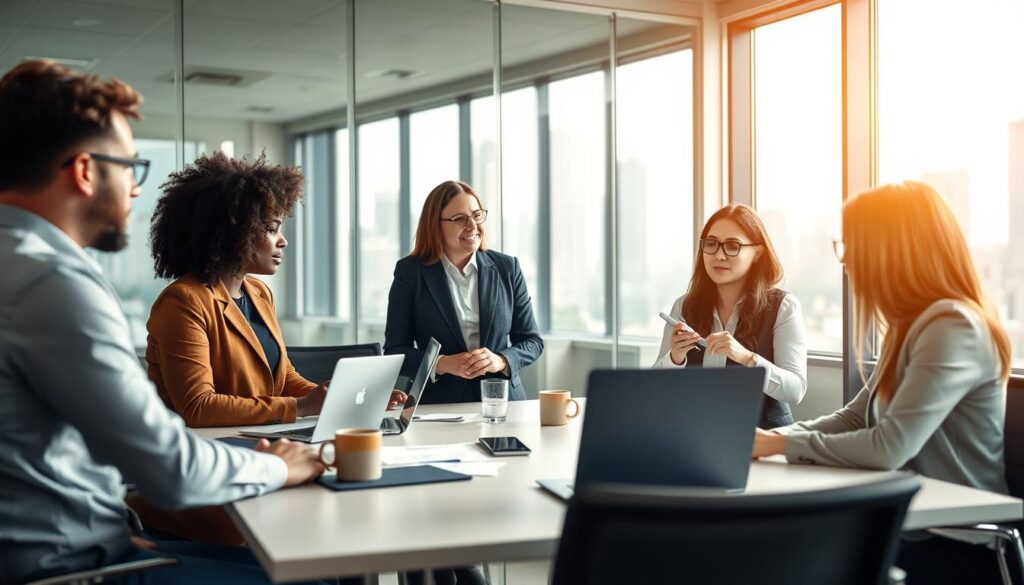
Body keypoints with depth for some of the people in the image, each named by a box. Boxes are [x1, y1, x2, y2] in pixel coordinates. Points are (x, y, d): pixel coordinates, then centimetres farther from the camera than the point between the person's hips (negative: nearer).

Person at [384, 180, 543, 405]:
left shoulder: (507, 268, 8)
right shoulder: (410, 272, 3)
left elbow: (532, 341, 10)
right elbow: (395, 351, 2)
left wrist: (501, 361, -10)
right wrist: (443, 364, -14)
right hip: (437, 407, -1)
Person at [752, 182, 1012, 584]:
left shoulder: (953, 327, -19)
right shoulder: (913, 324, 11)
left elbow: (888, 448, -26)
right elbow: (854, 418, 12)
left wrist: (780, 445, -16)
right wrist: (770, 436, -3)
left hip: (957, 549, -8)